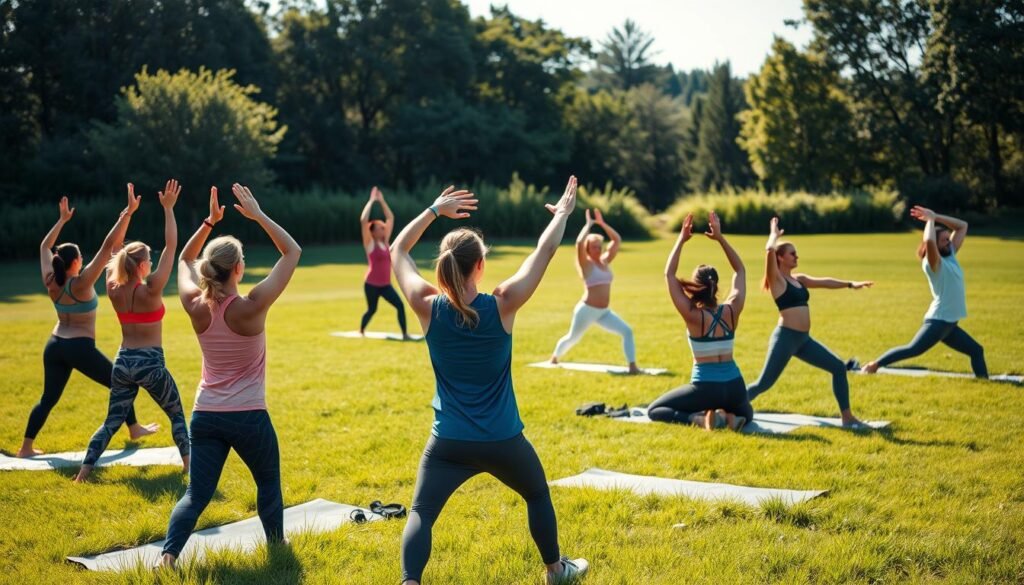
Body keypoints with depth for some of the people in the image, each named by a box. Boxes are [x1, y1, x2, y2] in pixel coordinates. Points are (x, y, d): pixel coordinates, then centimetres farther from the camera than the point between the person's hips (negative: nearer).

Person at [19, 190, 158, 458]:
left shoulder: (51, 283, 0)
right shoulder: (81, 283, -17)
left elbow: (44, 247, 17)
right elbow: (109, 246, -23)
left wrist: (63, 219, 24)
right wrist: (128, 213, -25)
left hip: (54, 346, 6)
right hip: (80, 347, -6)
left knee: (48, 399, 13)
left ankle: (26, 447, 13)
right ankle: (134, 429, 20)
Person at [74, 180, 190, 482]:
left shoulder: (114, 289, -1)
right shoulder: (151, 290, -15)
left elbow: (116, 248, 11)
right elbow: (171, 246, -14)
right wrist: (168, 209, -11)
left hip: (123, 362, 5)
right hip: (151, 363, -5)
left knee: (113, 421, 12)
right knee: (177, 415, 14)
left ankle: (84, 470, 3)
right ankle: (189, 465, 12)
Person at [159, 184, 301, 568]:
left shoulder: (195, 306, -5)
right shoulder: (252, 306, -18)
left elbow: (185, 260, 16)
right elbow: (293, 253, -10)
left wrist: (210, 221, 9)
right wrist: (258, 215, -8)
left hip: (205, 416, 4)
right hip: (249, 418, -3)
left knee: (196, 494, 7)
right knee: (269, 482, 21)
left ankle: (169, 553, -10)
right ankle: (276, 545, 34)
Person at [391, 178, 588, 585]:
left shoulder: (428, 308, -10)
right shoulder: (502, 306, -15)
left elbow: (397, 251, 5)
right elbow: (545, 251, -4)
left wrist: (435, 210, 10)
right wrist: (563, 213, 12)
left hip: (449, 443, 0)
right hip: (502, 442, 0)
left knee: (421, 514, 3)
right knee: (538, 495, 26)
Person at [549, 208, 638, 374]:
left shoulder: (605, 261, 9)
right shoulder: (586, 264, -8)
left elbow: (617, 240, 10)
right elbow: (579, 243, -27)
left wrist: (602, 223, 3)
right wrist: (588, 225, -17)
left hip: (604, 312, 5)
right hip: (587, 310, -5)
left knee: (627, 331, -12)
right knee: (572, 338, 13)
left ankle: (632, 366, -14)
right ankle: (554, 357, 40)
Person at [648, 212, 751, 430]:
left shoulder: (693, 315, -13)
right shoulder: (732, 310, -2)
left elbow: (669, 275, -5)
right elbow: (740, 270, 12)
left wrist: (682, 239, -2)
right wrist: (720, 237, 9)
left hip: (706, 387, -4)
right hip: (734, 386, 4)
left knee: (654, 410, 12)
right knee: (746, 413, 37)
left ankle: (700, 418, -12)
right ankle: (730, 417, 0)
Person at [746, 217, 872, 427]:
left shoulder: (799, 279, 16)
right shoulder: (776, 279, -7)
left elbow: (824, 282, 20)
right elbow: (769, 251, -20)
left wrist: (850, 284, 13)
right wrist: (774, 234, -2)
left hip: (803, 339, 8)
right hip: (785, 337, -8)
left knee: (838, 367, 5)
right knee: (763, 384, -6)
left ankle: (847, 417, 10)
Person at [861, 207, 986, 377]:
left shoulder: (950, 255, 13)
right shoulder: (933, 262, -11)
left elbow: (962, 226, 18)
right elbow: (929, 241, -34)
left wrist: (936, 217, 5)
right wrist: (930, 220, -16)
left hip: (949, 323, 9)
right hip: (939, 320, -9)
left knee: (976, 351, 14)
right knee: (912, 349, -18)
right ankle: (874, 364, -20)